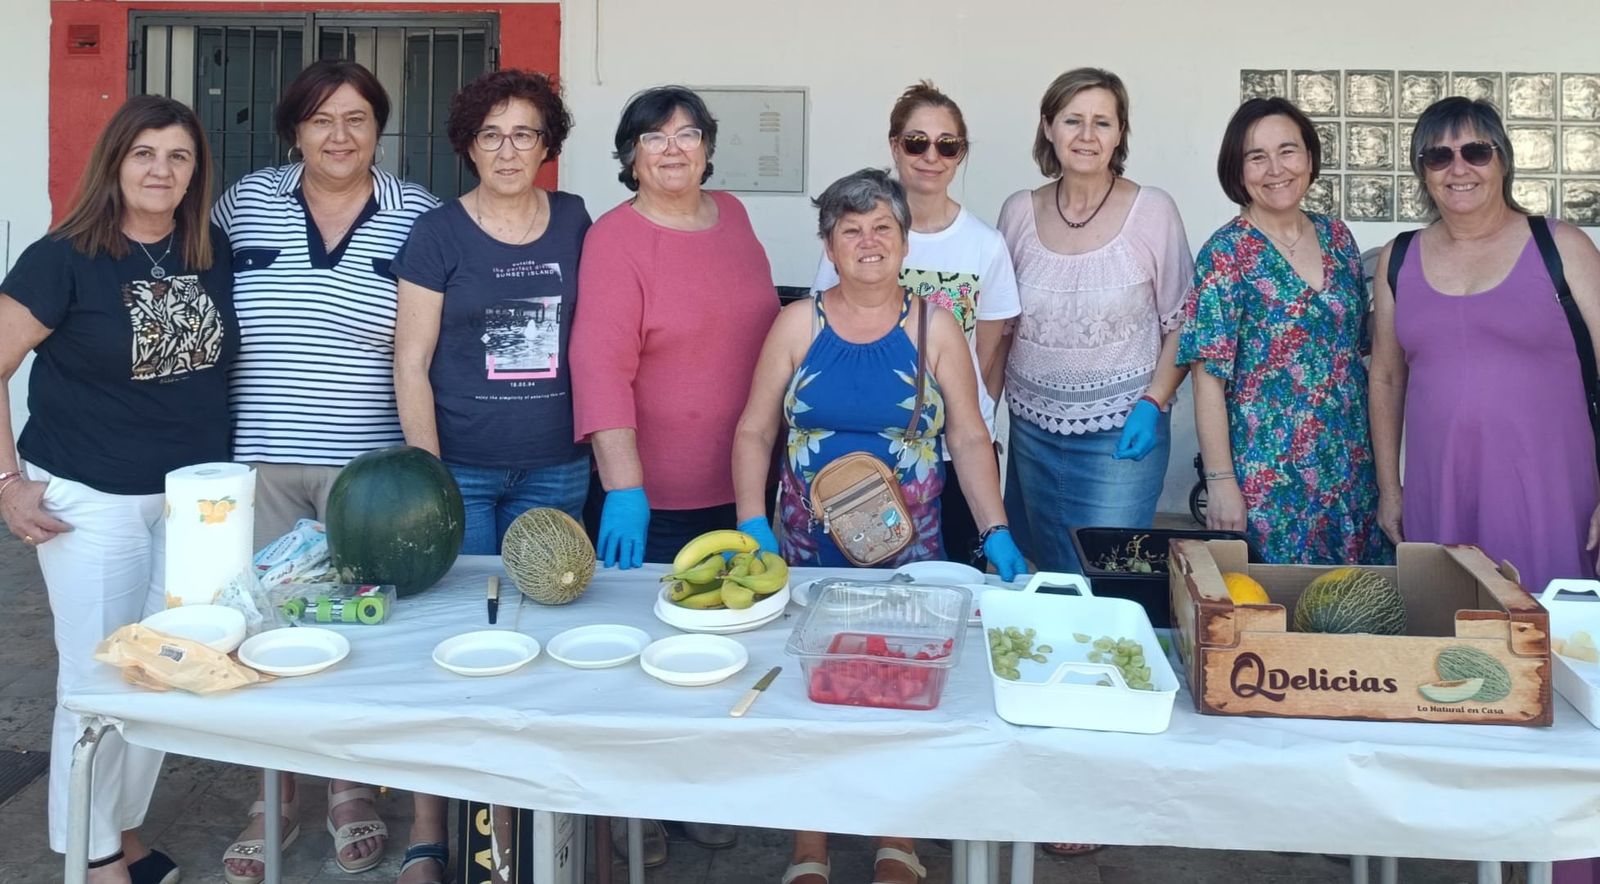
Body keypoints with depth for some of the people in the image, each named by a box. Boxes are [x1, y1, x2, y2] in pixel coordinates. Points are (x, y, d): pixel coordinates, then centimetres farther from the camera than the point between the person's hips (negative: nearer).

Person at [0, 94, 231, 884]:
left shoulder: (213, 254, 2)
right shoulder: (65, 258, -12)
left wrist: (224, 467, 10)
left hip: (193, 498, 5)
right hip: (91, 501, -5)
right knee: (97, 680, 3)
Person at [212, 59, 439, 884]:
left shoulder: (417, 214, 0)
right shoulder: (245, 201, 4)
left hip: (369, 465, -1)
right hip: (258, 461, 2)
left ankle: (351, 787, 27)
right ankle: (275, 795, 26)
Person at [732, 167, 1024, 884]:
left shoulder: (935, 328, 0)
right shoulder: (798, 325, 0)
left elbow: (970, 438, 1)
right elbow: (754, 432, 2)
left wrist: (997, 535, -9)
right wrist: (751, 526, -10)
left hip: (909, 550, 0)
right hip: (808, 550, 0)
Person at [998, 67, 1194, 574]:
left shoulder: (1153, 211, -7)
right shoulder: (1019, 212, 2)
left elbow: (1181, 324, -1)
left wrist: (1153, 403, -13)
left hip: (1122, 436, -3)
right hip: (1031, 431, 4)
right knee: (1039, 578, 15)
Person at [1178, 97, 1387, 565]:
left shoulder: (1337, 236, 6)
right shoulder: (1226, 254, -10)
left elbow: (1361, 347, 14)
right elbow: (1209, 378, -12)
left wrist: (1378, 452, 10)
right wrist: (1221, 482, -16)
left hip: (1351, 469, 5)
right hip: (1267, 476, -5)